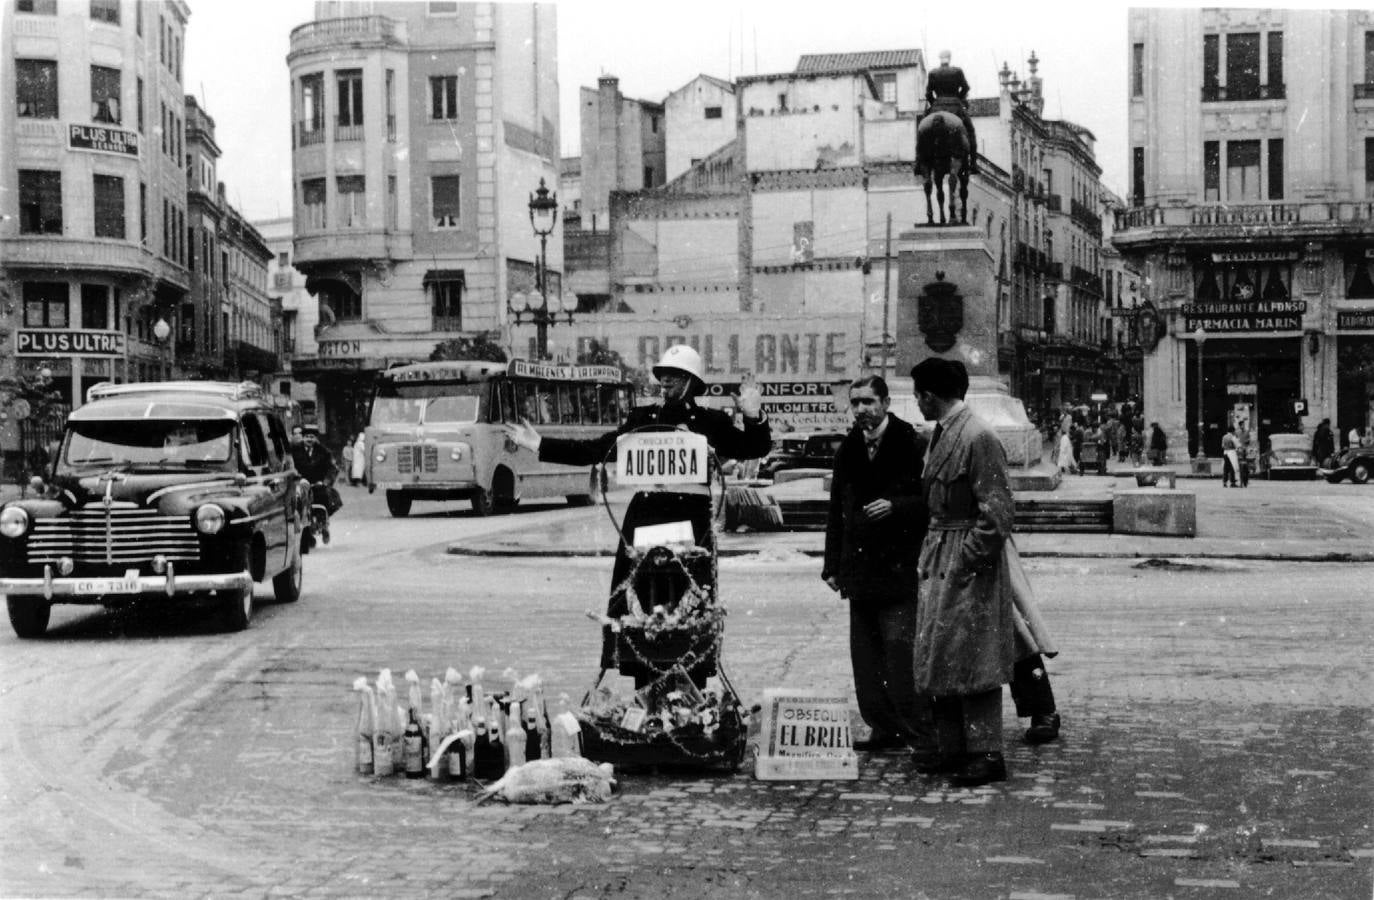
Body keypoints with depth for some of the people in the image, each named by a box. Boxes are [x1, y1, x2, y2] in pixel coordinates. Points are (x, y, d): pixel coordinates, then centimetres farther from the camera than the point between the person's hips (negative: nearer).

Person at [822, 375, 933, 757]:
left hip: (900, 568, -7)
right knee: (865, 654, 8)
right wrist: (833, 564, 15)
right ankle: (885, 729, 17)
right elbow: (837, 511, 19)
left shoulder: (912, 446, -5)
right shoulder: (848, 450, 14)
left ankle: (922, 736, -4)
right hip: (860, 569, 7)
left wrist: (895, 506, -21)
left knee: (900, 651, -11)